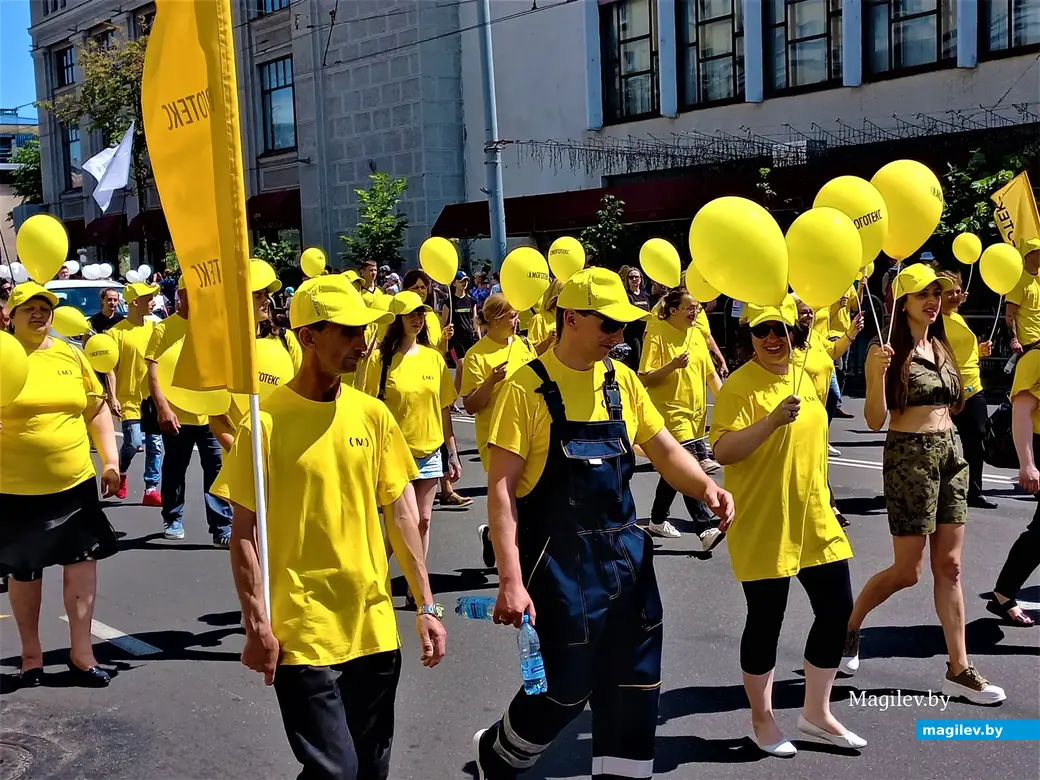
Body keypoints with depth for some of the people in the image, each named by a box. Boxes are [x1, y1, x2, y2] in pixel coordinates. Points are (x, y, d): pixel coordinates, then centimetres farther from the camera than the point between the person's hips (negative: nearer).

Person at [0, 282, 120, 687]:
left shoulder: (71, 355, 5)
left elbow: (97, 409, 10)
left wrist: (110, 460, 4)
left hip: (74, 482, 3)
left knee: (83, 559, 4)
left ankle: (81, 653, 17)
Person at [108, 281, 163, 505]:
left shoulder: (153, 327, 6)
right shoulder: (118, 332, -8)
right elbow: (111, 368, -8)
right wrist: (112, 397, -14)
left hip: (152, 396, 5)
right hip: (129, 398, -4)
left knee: (155, 445, 3)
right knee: (133, 442, -11)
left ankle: (151, 489, 10)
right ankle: (120, 472, 19)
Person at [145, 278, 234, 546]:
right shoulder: (164, 329, -3)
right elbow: (153, 373, -6)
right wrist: (163, 408, -15)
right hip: (177, 415, -1)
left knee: (217, 469, -1)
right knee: (175, 470, 12)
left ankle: (222, 528, 4)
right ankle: (173, 520, 29)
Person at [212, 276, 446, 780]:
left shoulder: (373, 414, 3)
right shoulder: (265, 420, -10)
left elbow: (400, 513, 7)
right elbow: (243, 533, -7)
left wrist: (426, 605, 4)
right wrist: (257, 624, -11)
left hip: (375, 628, 5)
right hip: (302, 634, -4)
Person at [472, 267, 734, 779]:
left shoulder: (622, 380, 4)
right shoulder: (527, 389, -13)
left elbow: (664, 450, 8)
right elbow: (501, 488, -15)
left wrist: (706, 486, -13)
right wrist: (511, 578, -21)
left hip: (625, 551, 6)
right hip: (560, 559, -5)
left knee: (635, 687, 10)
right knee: (566, 688, 5)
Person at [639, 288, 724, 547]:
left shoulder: (696, 334, 11)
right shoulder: (657, 334, -10)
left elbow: (710, 372, 14)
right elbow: (645, 379, -14)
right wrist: (672, 365, -27)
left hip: (696, 412, 8)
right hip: (670, 410, -7)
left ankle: (657, 520, 30)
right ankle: (705, 529, -18)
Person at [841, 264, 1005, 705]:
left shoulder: (942, 346, 12)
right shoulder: (888, 351, -10)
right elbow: (875, 421, -13)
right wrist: (878, 374, -28)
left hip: (951, 454, 7)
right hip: (909, 457, -7)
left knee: (949, 567, 7)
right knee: (907, 570, 0)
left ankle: (959, 670, 13)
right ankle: (850, 625, 25)